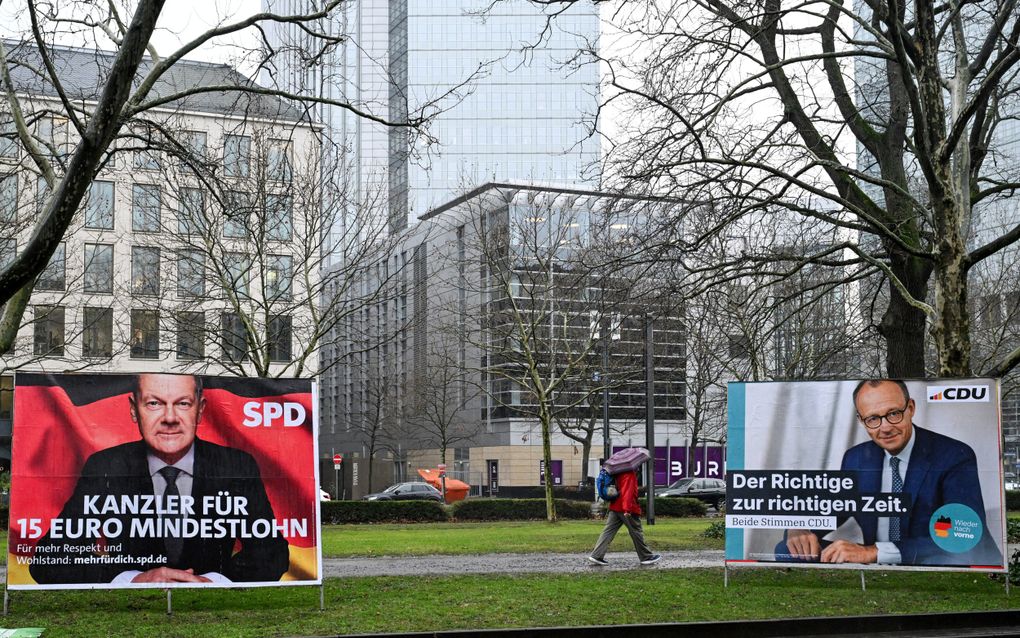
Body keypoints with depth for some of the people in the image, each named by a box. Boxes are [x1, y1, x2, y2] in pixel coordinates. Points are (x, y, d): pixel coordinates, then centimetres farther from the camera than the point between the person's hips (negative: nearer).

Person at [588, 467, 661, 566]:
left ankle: (596, 555, -5)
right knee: (636, 532, 5)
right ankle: (646, 557, 16)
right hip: (628, 510, -8)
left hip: (614, 508, 8)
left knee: (608, 531, 2)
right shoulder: (629, 474, -15)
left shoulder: (618, 473, 14)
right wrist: (627, 509, -28)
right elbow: (628, 491, -23)